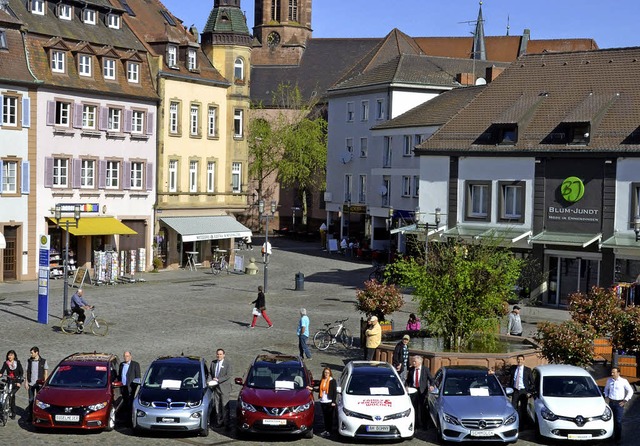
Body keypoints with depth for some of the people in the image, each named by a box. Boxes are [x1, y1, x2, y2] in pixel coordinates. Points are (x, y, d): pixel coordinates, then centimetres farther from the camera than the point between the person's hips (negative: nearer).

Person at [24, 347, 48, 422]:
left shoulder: (43, 361, -1)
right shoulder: (29, 361, 5)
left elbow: (46, 373, 2)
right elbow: (27, 372, 8)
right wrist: (26, 382, 2)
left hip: (39, 384, -2)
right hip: (31, 384, 2)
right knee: (31, 400, 5)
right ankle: (29, 416, 9)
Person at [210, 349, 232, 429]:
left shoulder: (227, 363, -7)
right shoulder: (213, 363, 10)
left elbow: (228, 375, -12)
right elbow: (211, 372, 22)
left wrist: (218, 380, -18)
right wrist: (213, 379, 4)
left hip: (224, 387, -6)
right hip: (216, 387, 6)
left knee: (225, 406, -8)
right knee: (217, 405, 9)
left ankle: (227, 424, -6)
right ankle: (219, 422, 18)